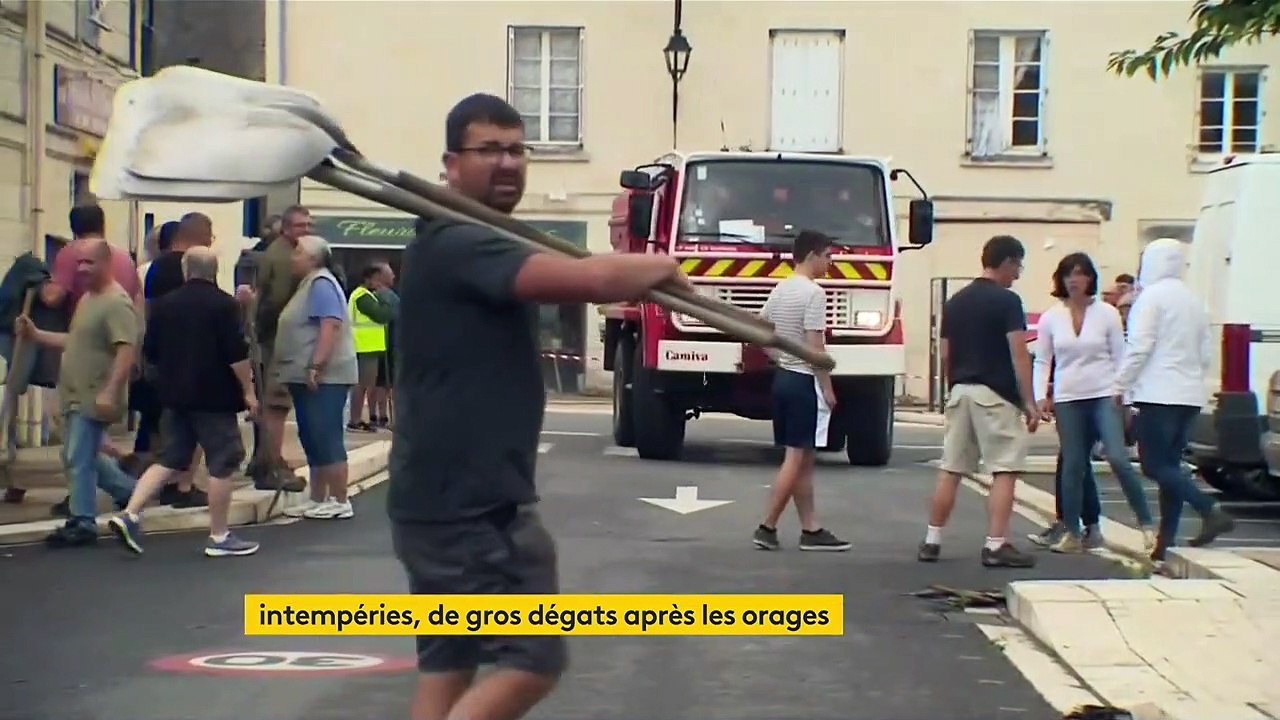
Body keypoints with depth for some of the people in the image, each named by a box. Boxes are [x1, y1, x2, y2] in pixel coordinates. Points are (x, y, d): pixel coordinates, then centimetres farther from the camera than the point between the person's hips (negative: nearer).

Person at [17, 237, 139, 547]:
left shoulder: (116, 302, -17)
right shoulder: (87, 298, 16)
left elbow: (126, 350, -25)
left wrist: (110, 392, -31)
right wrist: (35, 334, 17)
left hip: (96, 398, -10)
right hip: (76, 394, 10)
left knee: (79, 459, -6)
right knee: (81, 457, 18)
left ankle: (81, 523, 3)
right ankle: (130, 490, 30)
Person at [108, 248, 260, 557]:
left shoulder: (164, 304, 6)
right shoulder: (224, 304, -10)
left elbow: (150, 352, 11)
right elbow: (237, 354, -15)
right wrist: (248, 391, -6)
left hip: (176, 395, 6)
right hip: (214, 396, -6)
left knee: (171, 459, 13)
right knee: (223, 462, 2)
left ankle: (130, 515, 0)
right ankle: (219, 537, 5)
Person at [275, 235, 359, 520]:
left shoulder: (321, 284, -11)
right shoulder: (309, 284, 20)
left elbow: (331, 326, -22)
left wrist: (316, 366, -27)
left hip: (323, 377, -10)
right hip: (307, 377, 10)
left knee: (327, 439, -9)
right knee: (313, 440, 11)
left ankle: (340, 502, -7)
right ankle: (318, 499, 16)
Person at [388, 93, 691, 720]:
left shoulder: (481, 247, 19)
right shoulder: (459, 244, -18)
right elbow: (591, 279, -27)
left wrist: (642, 275, -4)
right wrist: (662, 266, -8)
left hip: (450, 498, 11)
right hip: (468, 503, -11)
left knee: (448, 664, 10)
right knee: (532, 659, -8)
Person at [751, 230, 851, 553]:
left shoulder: (779, 290, 11)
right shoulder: (813, 293, -15)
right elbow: (815, 347, -19)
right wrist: (828, 388, -13)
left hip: (783, 378, 9)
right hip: (805, 381, -9)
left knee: (804, 459, 11)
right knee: (796, 459, -5)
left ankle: (810, 530, 13)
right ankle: (767, 527, -4)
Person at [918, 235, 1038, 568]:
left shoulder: (955, 302, 12)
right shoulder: (1007, 300, -8)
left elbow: (945, 356, 13)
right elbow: (1019, 355, -13)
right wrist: (1030, 403, -12)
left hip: (960, 391, 7)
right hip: (995, 394, -7)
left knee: (950, 470, 9)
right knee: (1004, 470, -3)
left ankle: (931, 542, 11)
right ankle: (996, 545, -8)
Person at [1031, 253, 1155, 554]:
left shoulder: (1106, 313, 1)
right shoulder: (1051, 318, 5)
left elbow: (1120, 357, 3)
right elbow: (1042, 361, 8)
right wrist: (1041, 397, -3)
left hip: (1104, 396, -2)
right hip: (1068, 399, 2)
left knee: (1118, 458, -16)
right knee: (1073, 466, 5)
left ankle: (1146, 525, -7)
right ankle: (1072, 532, 15)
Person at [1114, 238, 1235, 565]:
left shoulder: (1151, 296, -8)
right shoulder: (1194, 300, 15)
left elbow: (1139, 346, -15)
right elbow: (1206, 353, 16)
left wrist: (1120, 385, -8)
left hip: (1159, 394, -8)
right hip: (1190, 395, 8)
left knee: (1154, 465, -5)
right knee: (1170, 465, 10)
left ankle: (1211, 511, -20)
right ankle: (1166, 542, 7)